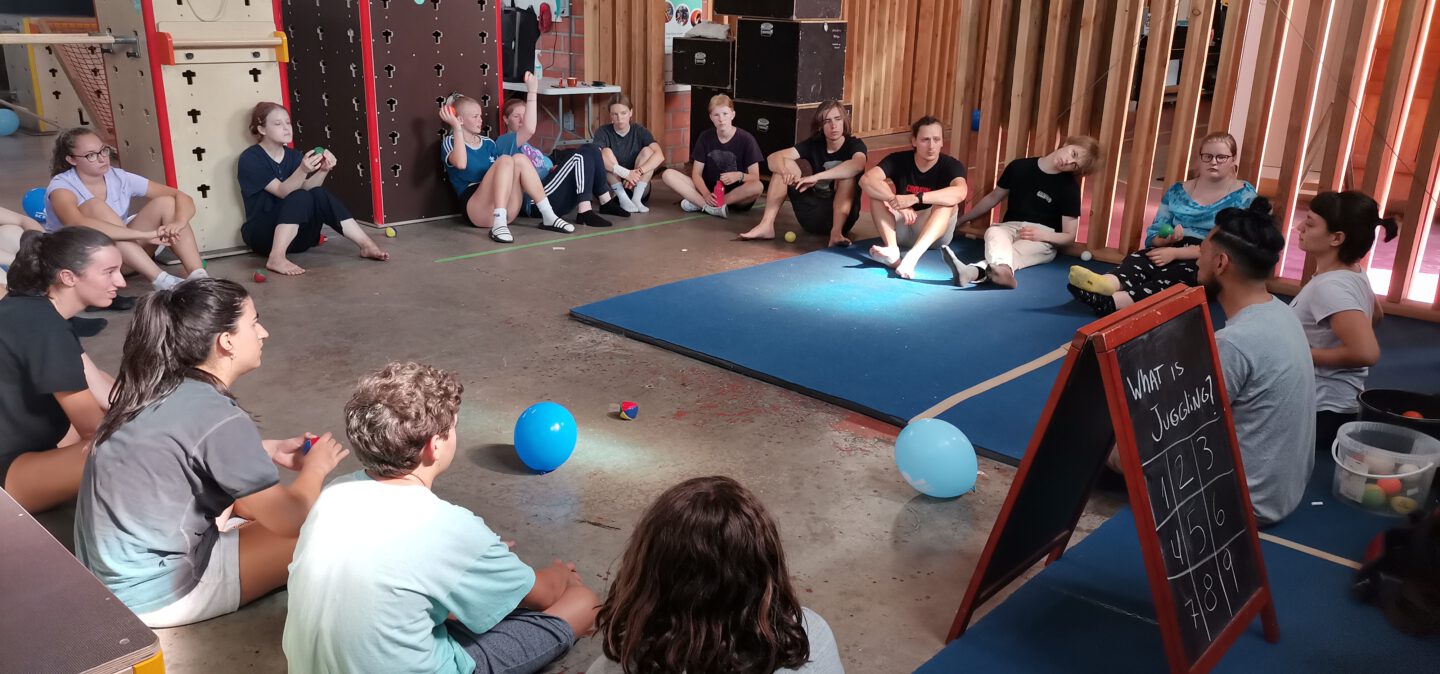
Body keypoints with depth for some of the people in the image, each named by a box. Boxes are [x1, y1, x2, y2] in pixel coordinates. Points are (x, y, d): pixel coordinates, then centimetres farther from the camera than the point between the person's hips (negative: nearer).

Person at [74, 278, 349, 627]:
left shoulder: (156, 389, 0)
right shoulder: (217, 417, -24)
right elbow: (289, 519, -16)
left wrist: (269, 451, 13)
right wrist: (315, 467, 2)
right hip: (151, 594, -9)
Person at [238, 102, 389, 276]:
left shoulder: (293, 155, 8)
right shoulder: (250, 158, -10)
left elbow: (307, 187, -9)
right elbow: (282, 192, -22)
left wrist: (323, 169, -27)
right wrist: (303, 170, -39)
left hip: (295, 235, 5)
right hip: (262, 234, -5)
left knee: (320, 195, -20)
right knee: (300, 197, -28)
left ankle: (366, 245, -26)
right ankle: (277, 258, -41)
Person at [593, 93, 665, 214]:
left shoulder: (640, 131, -5)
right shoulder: (602, 132, -8)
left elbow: (660, 156, -21)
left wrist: (638, 172, -37)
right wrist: (626, 173, -41)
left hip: (637, 188, 1)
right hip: (611, 190, -1)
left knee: (647, 151, -19)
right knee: (606, 152, -23)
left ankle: (636, 199, -23)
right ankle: (623, 200, -24)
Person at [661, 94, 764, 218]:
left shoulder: (746, 139, -6)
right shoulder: (705, 137, 2)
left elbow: (755, 177, -9)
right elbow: (696, 173, -3)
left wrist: (739, 176, -32)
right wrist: (706, 194, -23)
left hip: (736, 195, -2)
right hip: (708, 190, 2)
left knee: (758, 187, -36)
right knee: (668, 175, -15)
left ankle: (699, 203, -26)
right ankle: (712, 207, -29)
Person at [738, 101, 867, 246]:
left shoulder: (855, 144, -8)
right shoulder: (813, 144, 2)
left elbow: (858, 165, -35)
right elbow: (774, 157, -10)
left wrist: (816, 177, -43)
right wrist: (785, 171, -33)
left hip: (841, 216, -4)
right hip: (811, 216, 4)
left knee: (847, 172, -27)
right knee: (785, 164, -9)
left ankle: (837, 232, -35)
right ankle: (766, 225, -20)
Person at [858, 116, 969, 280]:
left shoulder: (951, 165, -13)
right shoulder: (898, 160, -8)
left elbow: (960, 192, -36)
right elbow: (866, 180, -25)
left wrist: (915, 198, -44)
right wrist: (897, 202, -38)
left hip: (935, 234, -1)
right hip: (901, 231, 2)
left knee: (947, 200, -29)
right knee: (881, 189, -18)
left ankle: (912, 257, -49)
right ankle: (892, 249, -39)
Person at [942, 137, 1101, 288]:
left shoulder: (1070, 187, -4)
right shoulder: (1019, 167, 5)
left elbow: (1069, 237, -4)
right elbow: (993, 198, 19)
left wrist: (1042, 235, -23)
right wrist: (961, 220, 23)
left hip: (1043, 240, -3)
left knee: (1014, 252, -37)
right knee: (993, 231, -34)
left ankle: (973, 272, -71)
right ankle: (1002, 271, -70)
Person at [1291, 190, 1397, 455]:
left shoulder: (1329, 287, -24)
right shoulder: (1354, 274, 5)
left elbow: (1367, 353, -34)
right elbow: (1375, 315, 26)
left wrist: (1305, 354, -20)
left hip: (1322, 410, -9)